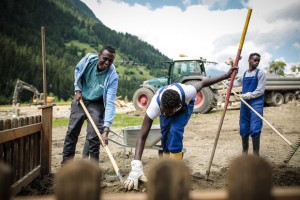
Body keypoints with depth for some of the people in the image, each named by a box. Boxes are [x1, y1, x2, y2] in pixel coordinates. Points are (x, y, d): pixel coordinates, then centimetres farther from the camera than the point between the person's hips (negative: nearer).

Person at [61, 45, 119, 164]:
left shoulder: (112, 77, -31)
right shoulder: (89, 59, -23)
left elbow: (110, 103, -36)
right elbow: (77, 71, 2)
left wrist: (106, 129, -44)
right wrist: (78, 89, -7)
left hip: (97, 104, -3)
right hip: (80, 99, 3)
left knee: (93, 136, -11)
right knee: (72, 132, 8)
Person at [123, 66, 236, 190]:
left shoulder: (187, 92, -45)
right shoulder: (155, 105, -43)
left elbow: (203, 83, -22)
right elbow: (142, 137, -42)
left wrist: (226, 75, -13)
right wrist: (136, 166, -51)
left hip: (185, 106, -1)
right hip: (167, 106, 2)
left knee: (175, 131, -24)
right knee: (165, 136, -3)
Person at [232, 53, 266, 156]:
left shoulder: (260, 73, -1)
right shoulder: (244, 74, 15)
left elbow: (260, 90, -9)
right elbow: (236, 83, 35)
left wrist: (249, 95, -18)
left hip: (256, 103, -5)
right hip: (244, 104, 5)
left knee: (254, 129, -12)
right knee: (243, 129, 8)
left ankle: (256, 153, -4)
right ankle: (244, 152, 21)